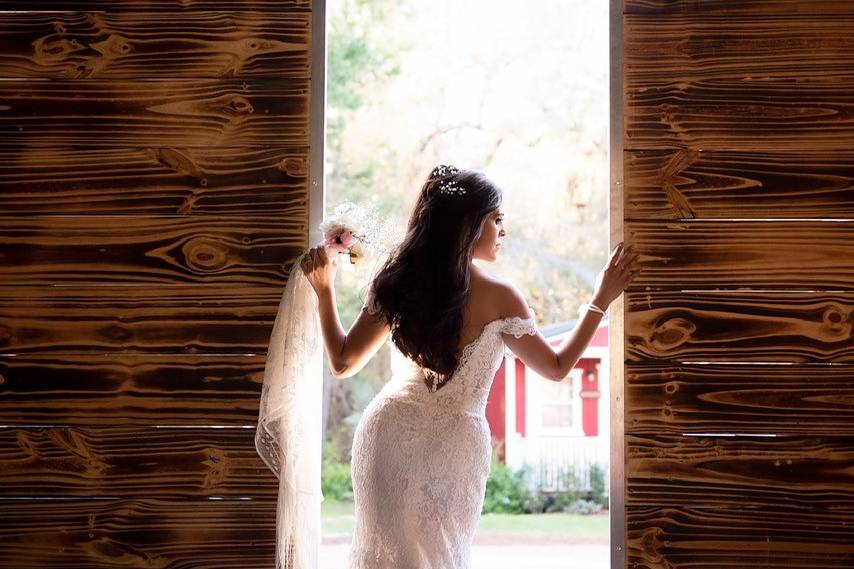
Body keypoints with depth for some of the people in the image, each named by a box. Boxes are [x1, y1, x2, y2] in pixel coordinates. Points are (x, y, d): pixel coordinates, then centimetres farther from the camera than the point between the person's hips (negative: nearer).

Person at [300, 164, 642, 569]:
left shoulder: (396, 283, -5)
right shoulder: (498, 298, -15)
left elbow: (342, 363, 2)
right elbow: (557, 368, -4)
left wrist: (324, 290, 13)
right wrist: (600, 302, 0)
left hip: (389, 430, 3)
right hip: (453, 444, -3)